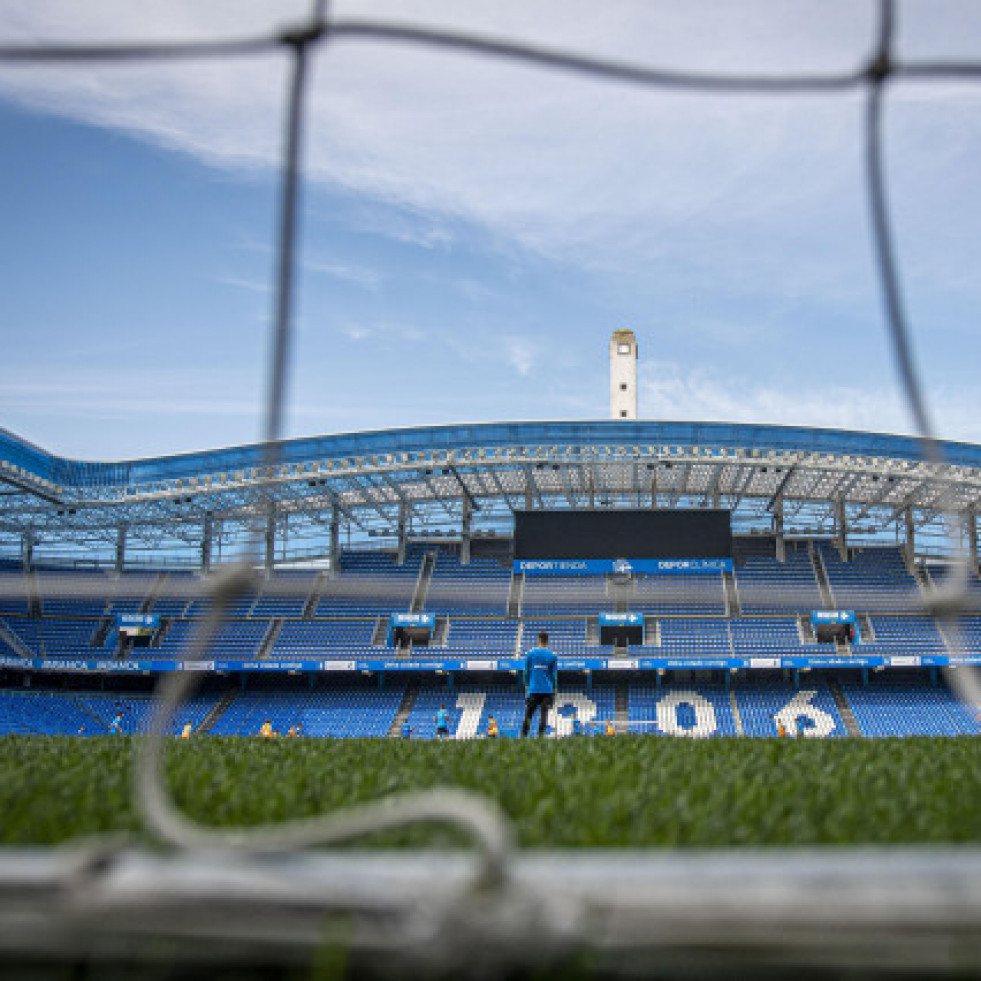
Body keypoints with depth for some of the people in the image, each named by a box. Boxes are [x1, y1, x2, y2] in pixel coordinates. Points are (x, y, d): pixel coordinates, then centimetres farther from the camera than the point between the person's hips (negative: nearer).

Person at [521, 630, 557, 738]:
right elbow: (554, 676, 6)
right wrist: (554, 691, 13)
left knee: (528, 715, 5)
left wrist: (526, 686, 15)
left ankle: (523, 737, 3)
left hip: (533, 690, 0)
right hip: (547, 691, 0)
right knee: (543, 715, -1)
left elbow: (526, 672, 5)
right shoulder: (552, 656, 4)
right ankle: (540, 737, -8)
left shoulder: (530, 653, 3)